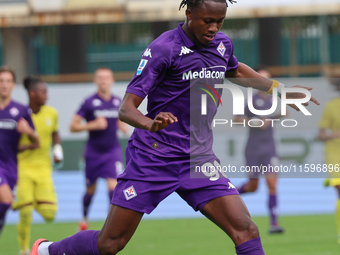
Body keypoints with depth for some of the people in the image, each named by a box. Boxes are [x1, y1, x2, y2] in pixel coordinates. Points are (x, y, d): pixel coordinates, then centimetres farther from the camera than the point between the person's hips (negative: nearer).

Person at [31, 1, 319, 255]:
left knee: (246, 231, -13)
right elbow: (127, 107, -19)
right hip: (153, 158, -5)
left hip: (199, 160, 5)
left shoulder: (222, 44, 5)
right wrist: (150, 123, -40)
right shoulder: (163, 48, -14)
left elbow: (236, 71, 32)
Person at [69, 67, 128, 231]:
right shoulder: (89, 103, -8)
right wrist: (93, 125, -21)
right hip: (93, 152, -2)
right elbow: (73, 126, -9)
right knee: (90, 190, 11)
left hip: (112, 151, 2)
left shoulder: (118, 102, 5)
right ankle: (84, 217, 36)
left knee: (113, 186, -15)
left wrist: (123, 127, 1)